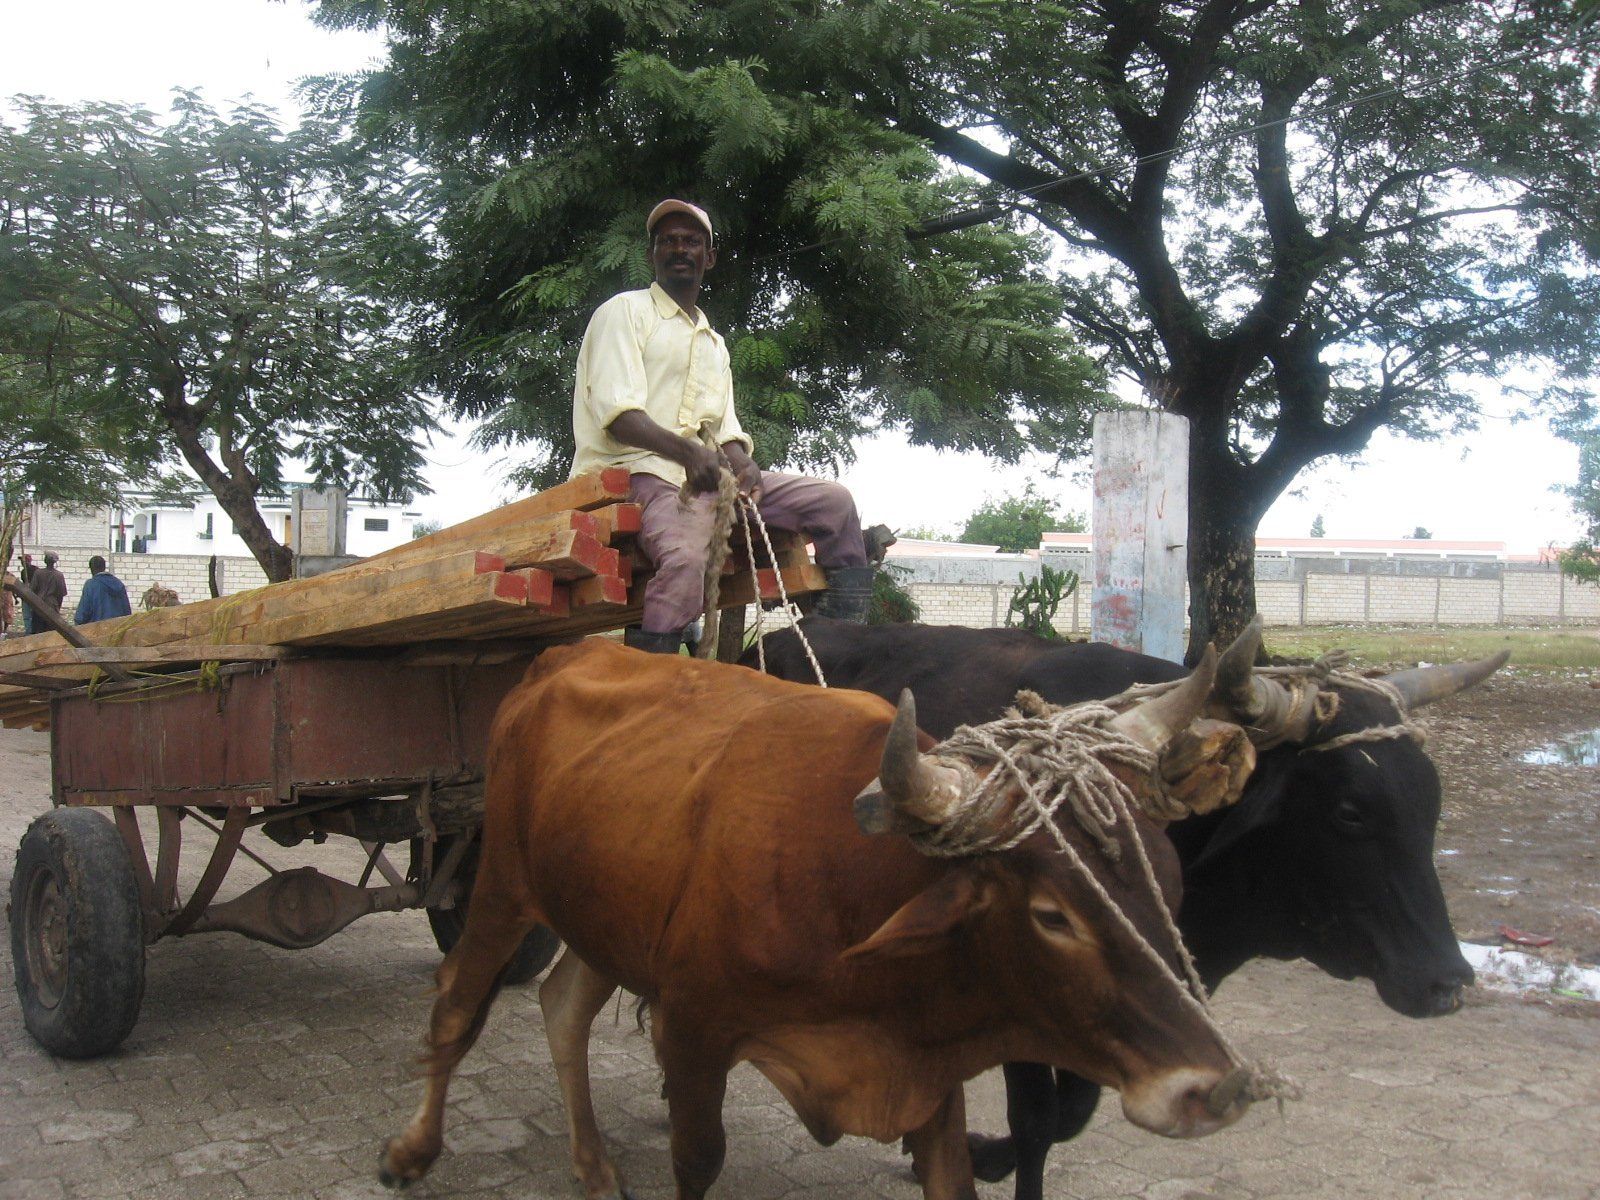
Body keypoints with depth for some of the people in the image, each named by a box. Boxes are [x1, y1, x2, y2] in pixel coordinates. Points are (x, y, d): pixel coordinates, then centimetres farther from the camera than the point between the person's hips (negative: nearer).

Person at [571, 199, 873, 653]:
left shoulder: (714, 343, 27)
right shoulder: (625, 311, 5)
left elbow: (725, 429, 19)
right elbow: (618, 414, -10)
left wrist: (743, 465, -6)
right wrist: (685, 450, -27)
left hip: (709, 474, 7)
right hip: (641, 470, -7)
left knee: (832, 501, -2)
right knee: (686, 555, -38)